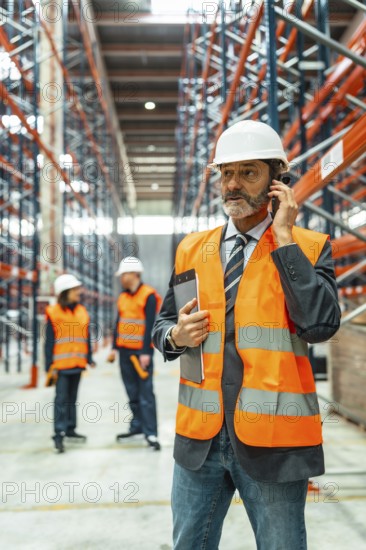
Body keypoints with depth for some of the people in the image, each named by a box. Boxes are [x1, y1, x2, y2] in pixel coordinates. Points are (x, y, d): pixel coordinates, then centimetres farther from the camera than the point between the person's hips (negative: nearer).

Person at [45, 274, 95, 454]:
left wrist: (89, 358, 14)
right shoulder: (53, 313, -8)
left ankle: (70, 429, 26)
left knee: (72, 398, 15)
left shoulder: (82, 312, 9)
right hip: (61, 364, -6)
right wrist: (49, 364, -11)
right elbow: (49, 341, -7)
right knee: (61, 399, -6)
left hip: (77, 363, 6)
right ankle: (59, 434, -3)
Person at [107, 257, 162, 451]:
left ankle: (150, 433, -2)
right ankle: (137, 425, 24)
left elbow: (149, 325, -14)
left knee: (145, 393, -6)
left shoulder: (148, 295, -9)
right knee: (132, 392, 13)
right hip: (125, 351, 7)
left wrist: (145, 352, -17)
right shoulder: (123, 297, 13)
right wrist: (114, 348, 12)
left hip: (141, 352, -7)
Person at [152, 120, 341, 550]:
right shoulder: (192, 249, 8)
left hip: (273, 441, -3)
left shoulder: (309, 247, -2)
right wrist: (176, 336, -9)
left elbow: (321, 324, -17)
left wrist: (284, 238, -14)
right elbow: (162, 327, 14)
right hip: (199, 437, 3)